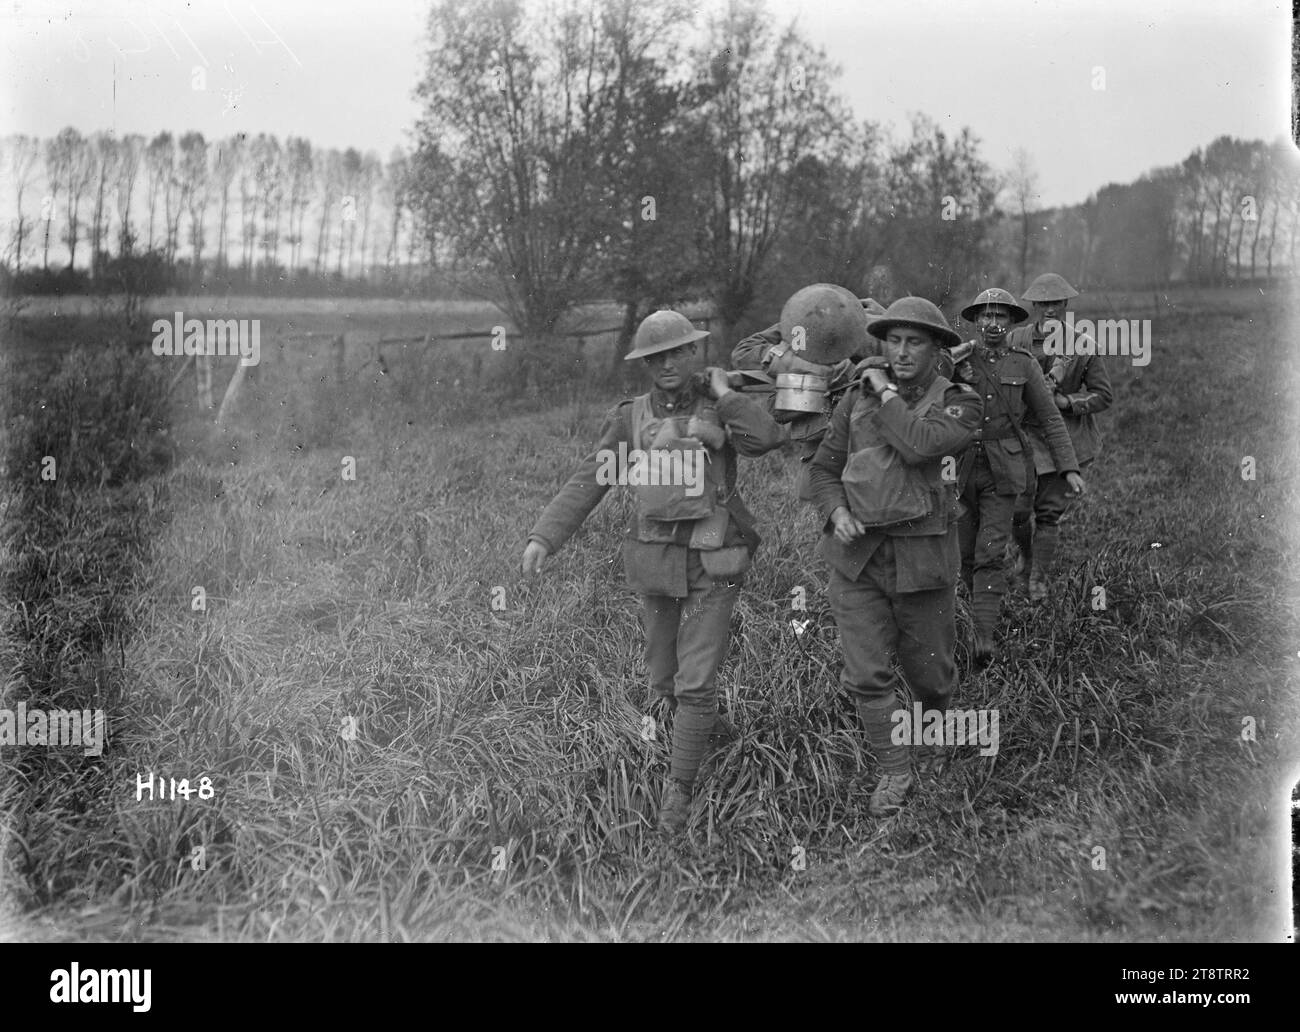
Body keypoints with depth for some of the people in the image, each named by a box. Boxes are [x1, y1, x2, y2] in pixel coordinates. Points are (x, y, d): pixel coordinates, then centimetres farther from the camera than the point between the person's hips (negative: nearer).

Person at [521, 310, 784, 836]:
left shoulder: (720, 409, -3)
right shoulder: (631, 418, 2)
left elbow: (764, 438, -26)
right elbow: (586, 484, -4)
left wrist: (722, 390, -13)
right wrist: (543, 537, -16)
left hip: (712, 566, -3)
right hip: (655, 560, 3)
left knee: (696, 683, -10)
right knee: (665, 679, 16)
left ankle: (677, 793, 2)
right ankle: (705, 724, 50)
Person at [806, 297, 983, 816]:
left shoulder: (959, 403, -5)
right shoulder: (857, 398, 5)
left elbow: (921, 446, -25)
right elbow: (823, 467, 11)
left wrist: (886, 394, -13)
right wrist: (836, 512, -8)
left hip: (922, 558, -2)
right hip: (857, 556, 2)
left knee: (929, 670, 13)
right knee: (865, 675, -4)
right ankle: (895, 772, 12)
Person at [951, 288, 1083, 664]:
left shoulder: (1024, 364, 2)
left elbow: (1050, 419, 4)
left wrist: (1070, 468, -3)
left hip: (1003, 470, -1)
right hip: (962, 466, 1)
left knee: (991, 553, -10)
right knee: (966, 552, 8)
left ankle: (984, 637, -14)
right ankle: (983, 604, 34)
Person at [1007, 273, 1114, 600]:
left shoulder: (1084, 345, -1)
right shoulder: (1016, 340, -1)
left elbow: (1102, 395, 0)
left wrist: (1065, 401, -16)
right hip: (1025, 434, 0)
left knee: (1049, 512, -1)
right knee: (1018, 510, -4)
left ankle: (1040, 579, 13)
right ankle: (1027, 560, 26)